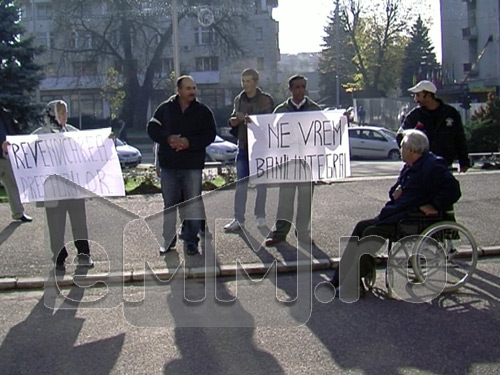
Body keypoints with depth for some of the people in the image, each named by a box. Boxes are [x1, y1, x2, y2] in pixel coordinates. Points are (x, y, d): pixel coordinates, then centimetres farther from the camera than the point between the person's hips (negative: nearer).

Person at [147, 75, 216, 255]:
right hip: (168, 165, 1)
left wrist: (189, 142, -16)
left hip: (193, 165, -1)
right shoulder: (165, 108, 4)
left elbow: (210, 135, -2)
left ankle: (191, 240, 12)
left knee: (193, 204, 1)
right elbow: (152, 129, 2)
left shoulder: (203, 111, 3)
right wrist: (168, 138, -15)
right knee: (169, 204, 9)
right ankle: (168, 240, 20)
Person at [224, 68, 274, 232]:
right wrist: (235, 119, -11)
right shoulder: (239, 99, 10)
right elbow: (233, 121, 13)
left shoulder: (266, 100, -3)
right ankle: (239, 219, 4)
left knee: (261, 183, 6)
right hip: (243, 146, 3)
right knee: (241, 184, 1)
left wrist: (251, 120, -22)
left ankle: (260, 217, 17)